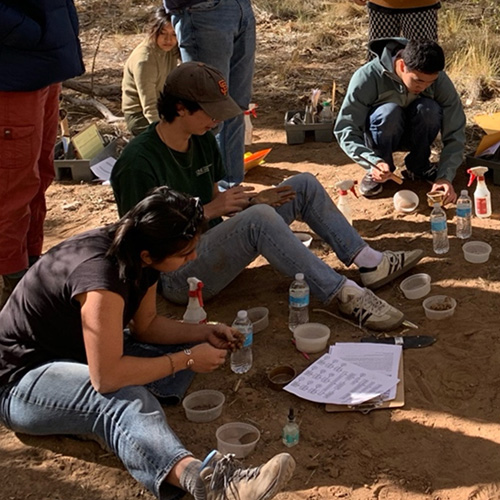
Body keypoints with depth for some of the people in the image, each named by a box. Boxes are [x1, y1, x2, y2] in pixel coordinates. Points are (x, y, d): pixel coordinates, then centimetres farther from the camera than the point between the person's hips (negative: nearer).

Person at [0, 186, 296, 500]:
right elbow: (107, 378, -34)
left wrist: (204, 333, -7)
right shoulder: (102, 277, -33)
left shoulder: (138, 258, -7)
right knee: (124, 398, -37)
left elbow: (146, 325, 8)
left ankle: (96, 420, -14)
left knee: (181, 349, -1)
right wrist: (187, 360, -24)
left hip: (78, 356, 9)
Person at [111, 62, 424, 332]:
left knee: (304, 185, 4)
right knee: (258, 218, -36)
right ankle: (345, 295, -31)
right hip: (176, 275, -9)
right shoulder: (138, 163, -21)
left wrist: (252, 200, -7)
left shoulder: (202, 140, 5)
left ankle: (370, 263, 1)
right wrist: (207, 211, -22)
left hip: (209, 246, 9)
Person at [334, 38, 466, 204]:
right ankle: (376, 172, -12)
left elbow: (455, 133, -21)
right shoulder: (367, 77, -30)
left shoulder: (439, 80, -23)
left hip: (413, 135, 2)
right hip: (378, 137, -2)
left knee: (429, 109, -31)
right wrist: (374, 162, -44)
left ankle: (419, 166, -6)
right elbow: (344, 129, -29)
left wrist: (445, 176, -34)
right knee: (389, 111, -36)